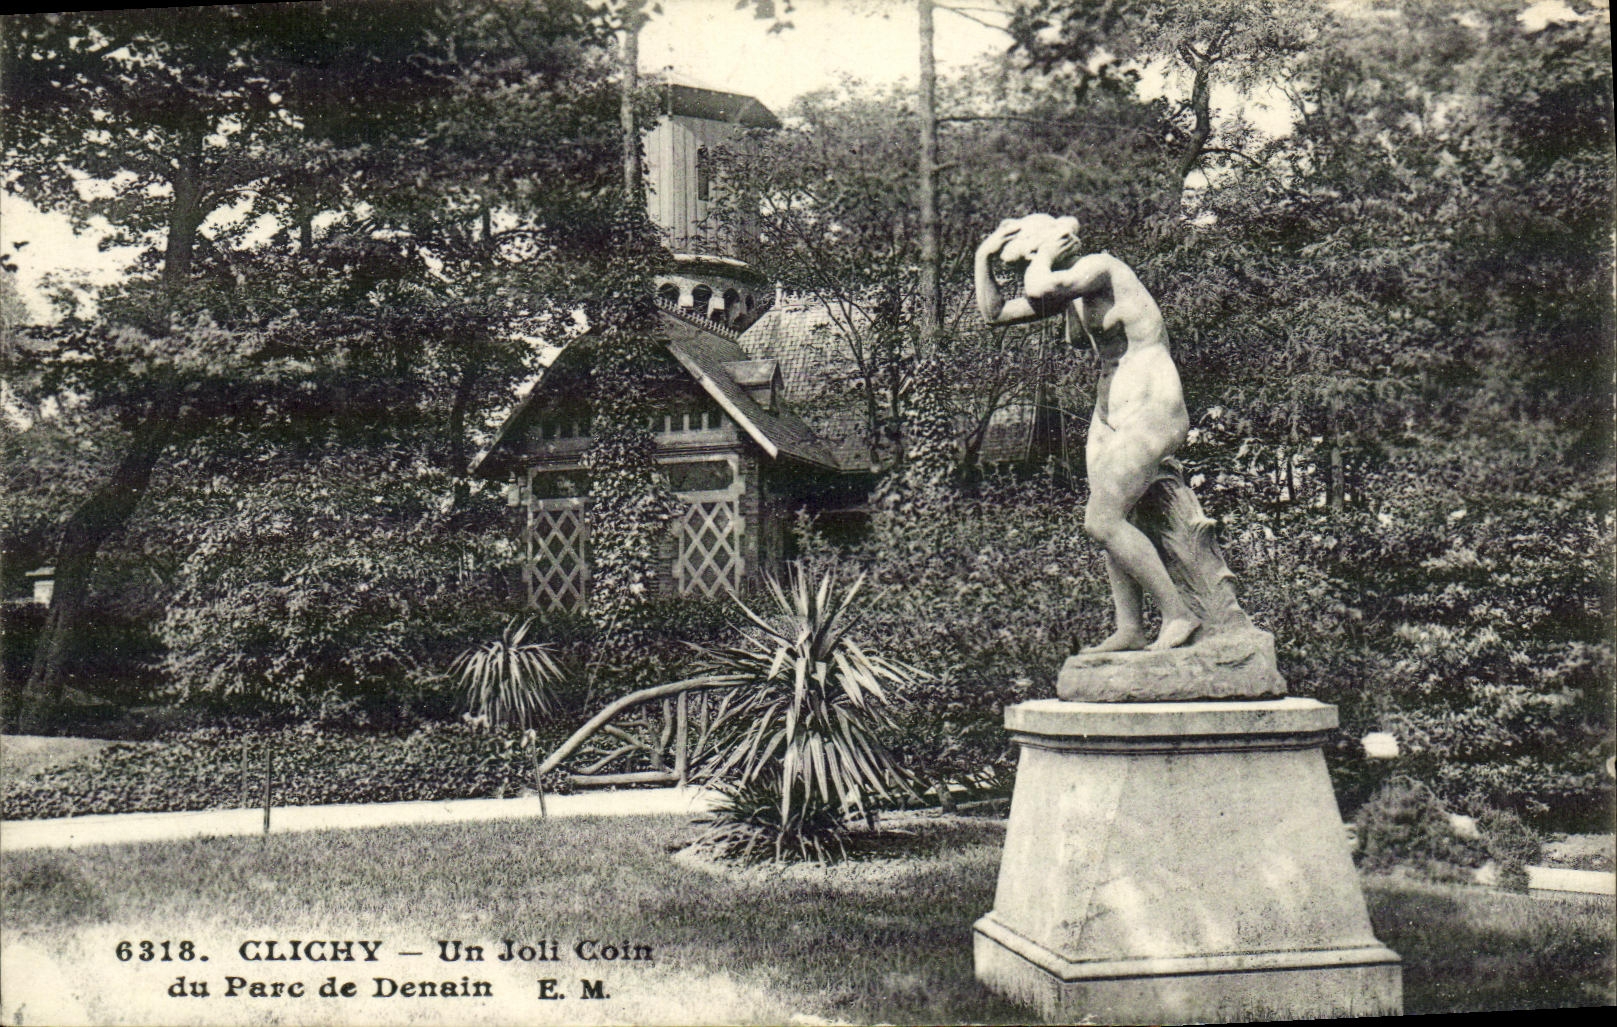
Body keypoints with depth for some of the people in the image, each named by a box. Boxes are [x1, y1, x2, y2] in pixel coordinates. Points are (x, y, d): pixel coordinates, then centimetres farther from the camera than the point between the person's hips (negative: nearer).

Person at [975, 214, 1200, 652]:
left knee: (1101, 521, -14)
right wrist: (983, 257, 10)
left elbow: (1038, 288, -34)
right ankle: (1129, 630, 15)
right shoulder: (1070, 290, 12)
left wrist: (1045, 253, -14)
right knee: (1109, 521, 8)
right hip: (1111, 414, 10)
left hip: (1150, 410, -10)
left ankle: (1178, 615, -5)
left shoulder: (1098, 267, -15)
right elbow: (994, 312, 20)